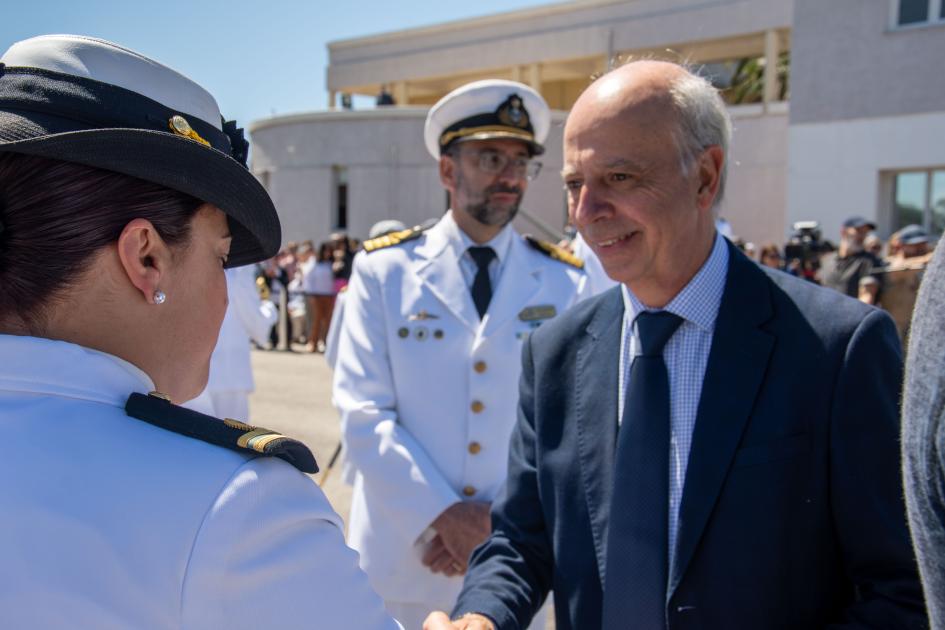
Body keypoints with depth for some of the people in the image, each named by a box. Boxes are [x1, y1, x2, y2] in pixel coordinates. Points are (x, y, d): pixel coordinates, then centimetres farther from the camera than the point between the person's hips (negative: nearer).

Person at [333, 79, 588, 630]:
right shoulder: (383, 270, -4)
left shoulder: (565, 282, 0)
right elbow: (364, 413, -9)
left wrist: (504, 519, -13)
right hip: (405, 553, -1)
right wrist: (443, 515, -16)